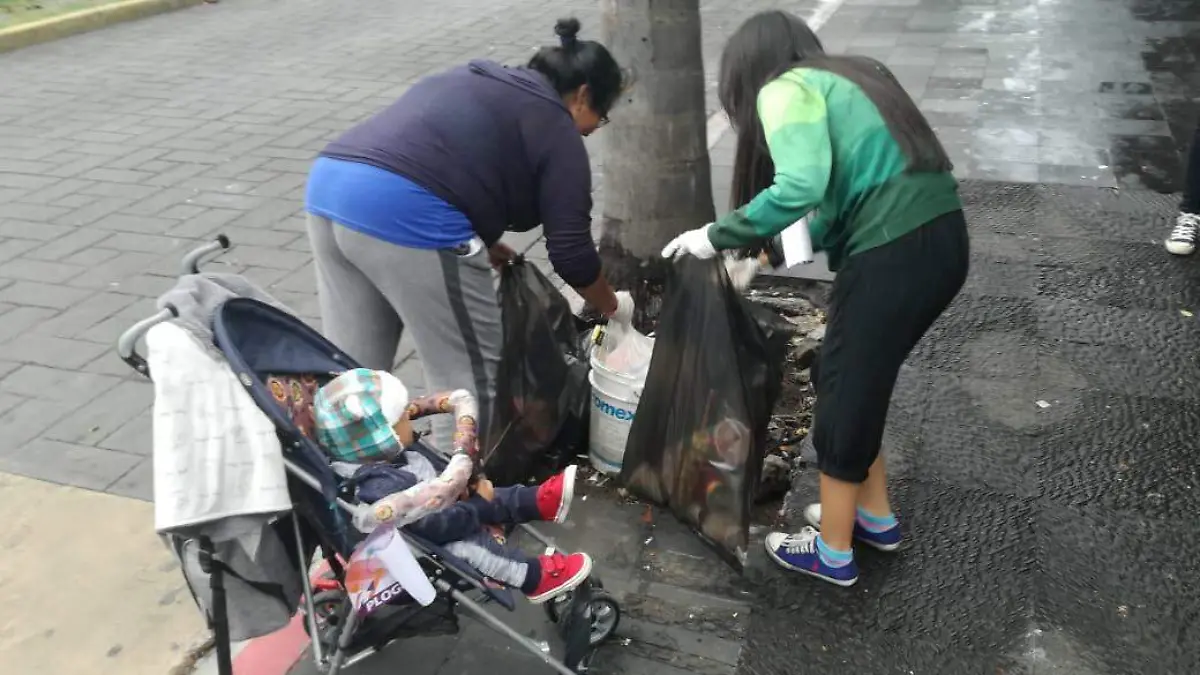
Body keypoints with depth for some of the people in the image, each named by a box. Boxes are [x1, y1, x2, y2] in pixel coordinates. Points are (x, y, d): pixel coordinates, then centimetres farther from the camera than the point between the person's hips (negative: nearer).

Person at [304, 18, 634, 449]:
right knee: (469, 377, 6)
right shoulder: (556, 129, 6)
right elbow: (570, 251, 3)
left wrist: (482, 244, 29)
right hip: (404, 213, -9)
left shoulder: (477, 81, 29)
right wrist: (612, 306, 18)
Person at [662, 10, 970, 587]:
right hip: (942, 237, 8)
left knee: (844, 398, 9)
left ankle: (833, 554, 26)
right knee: (859, 384, 23)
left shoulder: (785, 89, -2)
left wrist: (717, 237, -10)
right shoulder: (847, 77, 23)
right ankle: (875, 517, 39)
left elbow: (800, 186, -19)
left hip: (894, 253, -8)